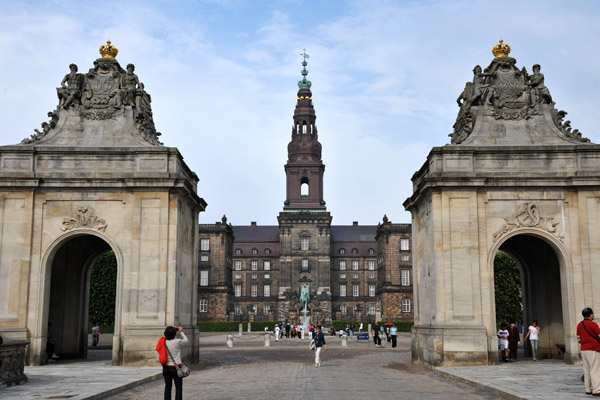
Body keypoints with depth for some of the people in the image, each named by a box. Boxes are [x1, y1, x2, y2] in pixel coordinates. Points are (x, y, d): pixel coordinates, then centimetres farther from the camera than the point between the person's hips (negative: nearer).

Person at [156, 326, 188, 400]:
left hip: (166, 368, 4)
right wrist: (181, 332, 14)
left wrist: (173, 329, 15)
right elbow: (185, 341, 4)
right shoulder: (177, 342, -15)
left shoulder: (163, 342, -3)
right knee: (178, 387, 4)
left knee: (168, 387, 11)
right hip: (175, 367, -4)